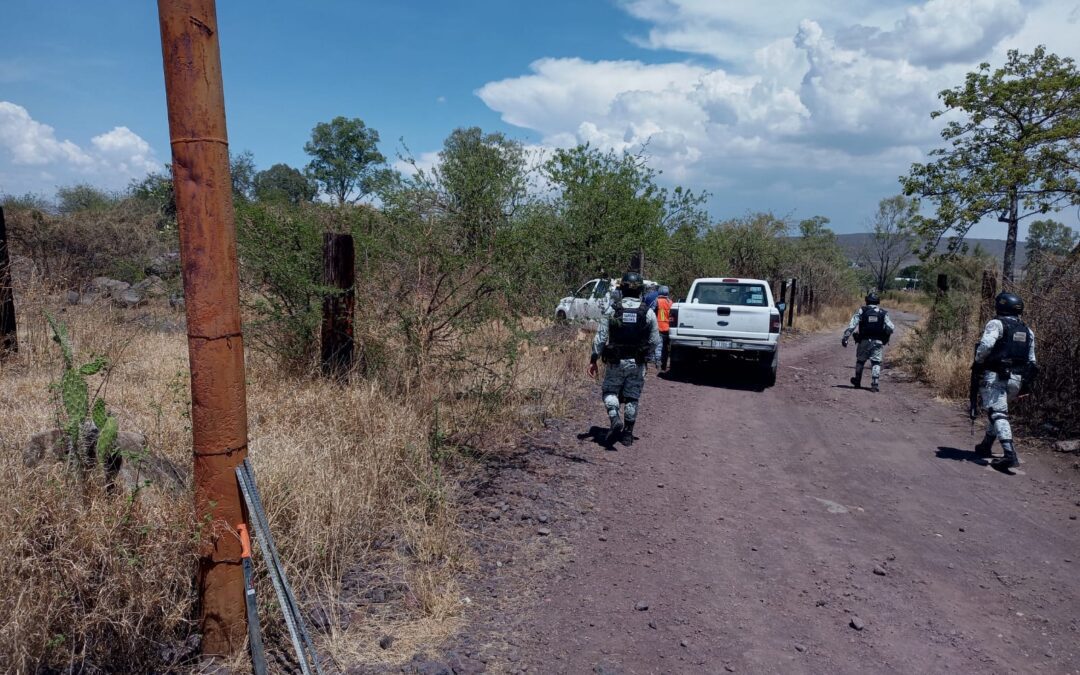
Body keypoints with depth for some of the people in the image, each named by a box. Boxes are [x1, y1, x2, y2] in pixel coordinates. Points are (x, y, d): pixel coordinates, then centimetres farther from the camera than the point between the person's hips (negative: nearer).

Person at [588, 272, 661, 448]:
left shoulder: (612, 310, -7)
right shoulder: (648, 312, -4)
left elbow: (601, 337, -7)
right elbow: (655, 341, -1)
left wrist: (594, 359, 1)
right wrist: (654, 359, 15)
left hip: (616, 362, -1)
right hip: (637, 364, 1)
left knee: (609, 392, 12)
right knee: (632, 397, 10)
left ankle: (615, 420, -13)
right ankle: (627, 434, 16)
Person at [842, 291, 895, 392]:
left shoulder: (861, 310, 0)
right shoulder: (883, 313, 4)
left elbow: (852, 324, -8)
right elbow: (891, 328, 0)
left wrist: (845, 337, -10)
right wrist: (886, 335, 22)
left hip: (864, 341, 0)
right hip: (878, 342, 0)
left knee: (860, 361, 16)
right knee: (876, 362, 3)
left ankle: (857, 381, 31)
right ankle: (874, 384, -10)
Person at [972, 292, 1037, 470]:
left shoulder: (996, 324, -5)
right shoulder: (1027, 331, 18)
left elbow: (986, 344, -22)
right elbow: (1032, 360, 19)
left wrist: (978, 362, -6)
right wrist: (1026, 383, 25)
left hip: (995, 376, -7)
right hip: (1017, 380, 7)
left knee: (998, 414, -12)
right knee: (997, 411, 23)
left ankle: (1010, 454, -24)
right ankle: (986, 447, 32)